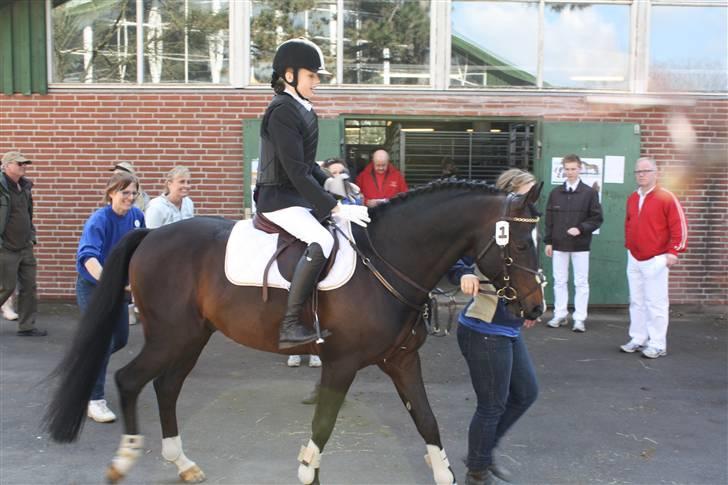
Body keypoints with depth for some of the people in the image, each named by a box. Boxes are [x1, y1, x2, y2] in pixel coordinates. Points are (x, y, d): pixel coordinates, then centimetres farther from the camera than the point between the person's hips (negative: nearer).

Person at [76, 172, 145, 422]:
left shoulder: (136, 215, -4)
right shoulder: (99, 220, -23)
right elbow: (87, 255, -40)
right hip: (93, 286, -7)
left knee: (120, 339, 16)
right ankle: (94, 401, 3)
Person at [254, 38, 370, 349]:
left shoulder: (304, 109, 13)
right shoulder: (282, 111, -17)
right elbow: (297, 172, -23)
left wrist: (328, 182, 1)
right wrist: (336, 209, -24)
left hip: (300, 194, 10)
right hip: (279, 197, -10)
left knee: (355, 228, 12)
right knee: (322, 241, -31)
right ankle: (289, 327, -28)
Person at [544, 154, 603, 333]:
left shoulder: (589, 193, -2)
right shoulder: (555, 193, 6)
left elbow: (597, 218, -1)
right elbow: (549, 219, 9)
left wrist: (581, 229, -15)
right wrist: (548, 241, 5)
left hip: (580, 245, -3)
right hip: (559, 244, 3)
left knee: (581, 283, 2)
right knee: (559, 281, 9)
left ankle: (580, 318, 8)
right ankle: (560, 314, 19)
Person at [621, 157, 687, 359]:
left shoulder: (666, 198, -9)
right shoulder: (632, 199, 11)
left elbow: (679, 226, -11)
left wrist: (673, 251, -16)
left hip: (655, 260, -6)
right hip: (634, 259, 6)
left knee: (656, 303, -3)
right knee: (636, 302, 11)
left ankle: (657, 345, 4)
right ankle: (638, 340, 19)